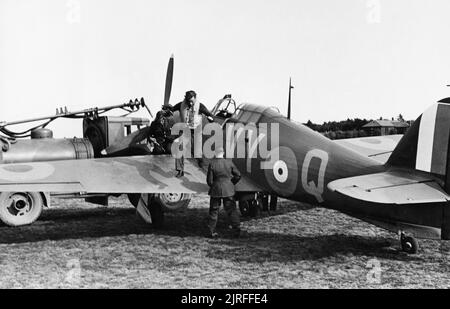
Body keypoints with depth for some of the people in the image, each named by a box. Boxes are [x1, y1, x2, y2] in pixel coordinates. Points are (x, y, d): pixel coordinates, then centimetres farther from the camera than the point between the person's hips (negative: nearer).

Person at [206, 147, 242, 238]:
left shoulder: (212, 164, -12)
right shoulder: (229, 163, -6)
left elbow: (209, 180, -9)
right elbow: (238, 175, 0)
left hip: (216, 190, -1)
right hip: (228, 190, 1)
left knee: (214, 211, 10)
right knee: (231, 210, 8)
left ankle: (211, 232, 13)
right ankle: (236, 230, 5)